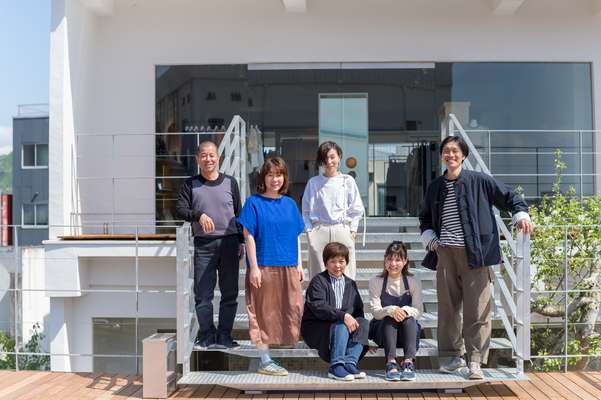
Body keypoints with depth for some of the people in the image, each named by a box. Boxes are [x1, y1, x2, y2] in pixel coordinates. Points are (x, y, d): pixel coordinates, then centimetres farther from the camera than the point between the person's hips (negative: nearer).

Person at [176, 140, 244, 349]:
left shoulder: (230, 182, 10)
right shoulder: (190, 185, 7)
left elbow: (239, 213, 13)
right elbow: (180, 209, -1)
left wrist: (241, 242, 9)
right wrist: (199, 215, -20)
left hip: (229, 242, 1)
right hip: (203, 244, -1)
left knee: (230, 293, 3)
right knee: (203, 294, -1)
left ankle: (224, 335, 12)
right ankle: (207, 335, 9)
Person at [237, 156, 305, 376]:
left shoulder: (289, 204, 12)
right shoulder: (254, 202, -2)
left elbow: (296, 236, 15)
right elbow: (249, 236, -5)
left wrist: (299, 265, 10)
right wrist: (254, 267, -11)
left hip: (288, 267, 5)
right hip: (264, 266, -5)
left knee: (292, 310, 4)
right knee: (264, 312, 1)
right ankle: (265, 361, 8)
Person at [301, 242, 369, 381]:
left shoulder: (350, 284, 15)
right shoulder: (318, 281, -5)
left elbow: (358, 310, 11)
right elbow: (318, 307, -21)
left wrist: (355, 322, -11)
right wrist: (343, 316, -31)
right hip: (315, 327, -5)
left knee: (364, 323, -19)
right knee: (340, 325, -33)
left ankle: (350, 362, -29)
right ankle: (336, 366, -35)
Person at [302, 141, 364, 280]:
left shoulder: (348, 181, 8)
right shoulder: (313, 182, 9)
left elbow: (356, 208, 10)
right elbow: (306, 210, 11)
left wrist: (352, 230, 2)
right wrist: (309, 230, 2)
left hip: (343, 231, 0)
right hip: (319, 231, 0)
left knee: (345, 276, -3)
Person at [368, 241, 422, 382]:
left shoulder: (414, 282, 1)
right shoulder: (376, 282, -2)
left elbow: (418, 310, -8)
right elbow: (376, 312, -10)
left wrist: (405, 310, -31)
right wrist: (390, 310, -33)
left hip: (408, 331, 0)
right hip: (383, 329, 0)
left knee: (410, 319, -32)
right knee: (389, 318, -32)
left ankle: (408, 362, -44)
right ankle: (391, 362, -45)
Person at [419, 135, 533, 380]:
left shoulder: (479, 181, 2)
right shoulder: (436, 187, 13)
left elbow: (508, 197, 6)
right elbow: (425, 217, 26)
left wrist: (521, 214, -10)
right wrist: (429, 238, 11)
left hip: (473, 253, -3)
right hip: (445, 253, 4)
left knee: (477, 308, -4)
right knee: (448, 307, 7)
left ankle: (475, 360, 2)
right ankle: (454, 356, 18)